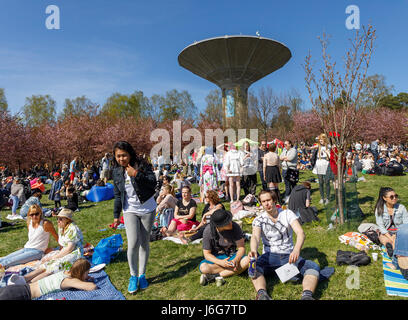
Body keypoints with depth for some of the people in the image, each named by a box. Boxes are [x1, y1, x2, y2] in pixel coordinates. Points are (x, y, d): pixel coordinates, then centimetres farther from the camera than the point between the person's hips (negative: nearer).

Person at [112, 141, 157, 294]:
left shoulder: (142, 165, -11)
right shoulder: (116, 172, 0)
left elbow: (153, 182, -21)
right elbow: (117, 195, 8)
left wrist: (136, 174, -31)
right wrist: (116, 215, 12)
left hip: (147, 209, -1)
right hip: (130, 211, 1)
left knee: (145, 243, 9)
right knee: (133, 243, -11)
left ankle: (142, 275, 26)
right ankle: (133, 276, 10)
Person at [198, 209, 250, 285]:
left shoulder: (234, 226, -18)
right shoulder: (208, 230, -19)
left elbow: (241, 248, -14)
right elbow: (207, 254, -13)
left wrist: (235, 260, -34)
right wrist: (221, 262, -31)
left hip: (232, 256, 2)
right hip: (216, 258, -1)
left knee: (247, 261, -30)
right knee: (203, 268, -32)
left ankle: (215, 276, -24)